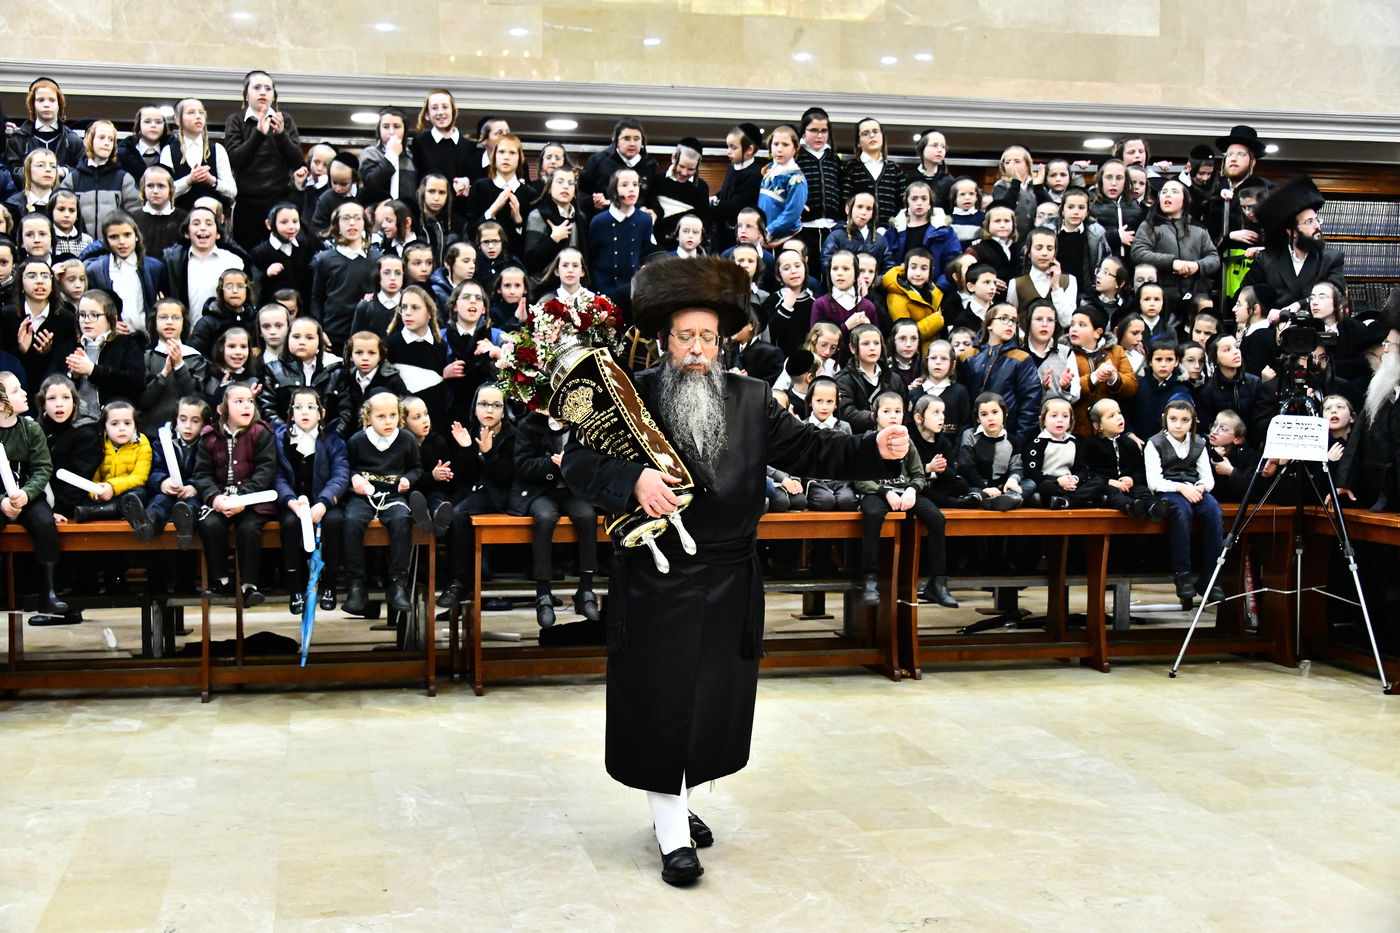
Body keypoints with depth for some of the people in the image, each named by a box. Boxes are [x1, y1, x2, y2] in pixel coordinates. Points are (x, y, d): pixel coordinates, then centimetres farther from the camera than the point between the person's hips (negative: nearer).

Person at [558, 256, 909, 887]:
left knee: (711, 700, 13)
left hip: (728, 583, 4)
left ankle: (676, 804, 33)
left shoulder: (751, 400, 5)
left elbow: (811, 452, 0)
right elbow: (577, 461, -10)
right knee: (660, 703, 0)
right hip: (654, 581, -4)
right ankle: (672, 834, 9)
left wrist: (876, 452, -16)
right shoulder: (633, 397, -4)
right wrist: (632, 479, -28)